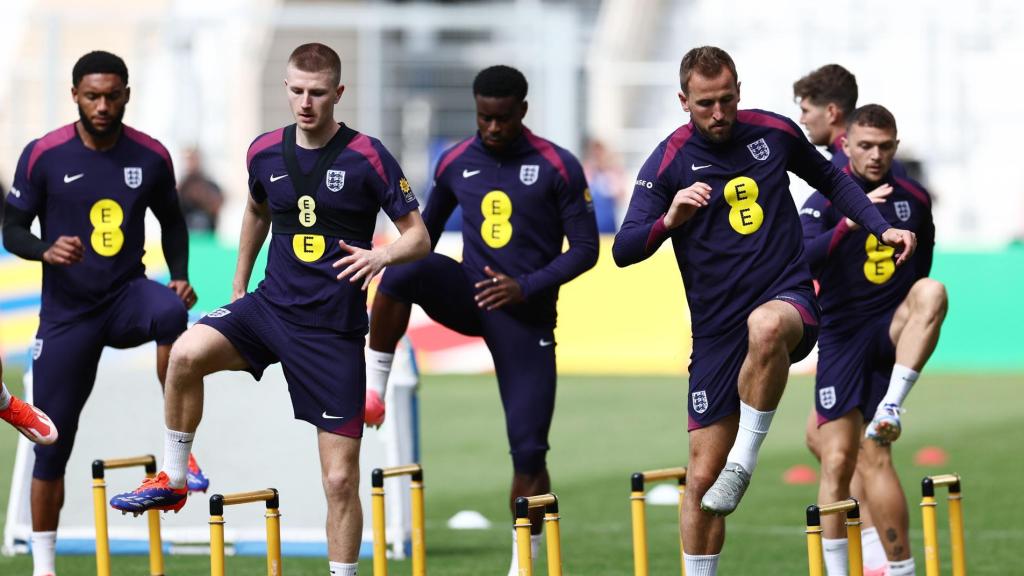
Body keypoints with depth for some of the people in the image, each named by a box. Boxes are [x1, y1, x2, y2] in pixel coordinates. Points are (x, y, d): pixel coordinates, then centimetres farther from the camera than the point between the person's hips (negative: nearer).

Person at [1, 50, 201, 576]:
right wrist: (46, 251, -24)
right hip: (67, 312, 0)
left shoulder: (151, 157, -3)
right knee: (52, 444, 2)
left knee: (171, 315, -37)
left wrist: (180, 276, -3)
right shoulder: (43, 156, -8)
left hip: (127, 296, 0)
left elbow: (171, 221, 13)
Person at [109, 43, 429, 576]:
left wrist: (381, 255, -25)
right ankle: (172, 482, -9)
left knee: (341, 478, -4)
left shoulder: (367, 157, -8)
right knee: (187, 354, -27)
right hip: (271, 306, 3)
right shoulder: (266, 152, 5)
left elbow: (419, 237, -4)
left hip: (334, 329, -3)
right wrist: (239, 286, 30)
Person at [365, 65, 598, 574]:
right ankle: (372, 391, -20)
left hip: (526, 316, -2)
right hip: (470, 297, 2)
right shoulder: (456, 163, 4)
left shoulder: (557, 168, -6)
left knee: (528, 449, -6)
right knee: (405, 269, -30)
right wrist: (392, 287, 6)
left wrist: (527, 287, -18)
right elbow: (424, 231, 17)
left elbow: (585, 247, -6)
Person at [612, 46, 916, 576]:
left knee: (766, 325, -40)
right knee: (701, 478, 0)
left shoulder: (775, 133, 3)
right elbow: (623, 250, -10)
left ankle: (744, 462, -27)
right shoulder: (668, 162, -4)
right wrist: (668, 220, -29)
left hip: (789, 299, -1)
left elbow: (831, 179, 22)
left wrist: (881, 228, 10)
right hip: (717, 328, 1)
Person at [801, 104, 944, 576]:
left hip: (891, 332, 2)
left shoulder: (914, 199, 5)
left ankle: (890, 406, -34)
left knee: (932, 290, -32)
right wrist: (850, 220, -37)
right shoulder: (825, 202, -6)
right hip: (842, 338, -2)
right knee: (838, 461, -7)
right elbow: (801, 258, -25)